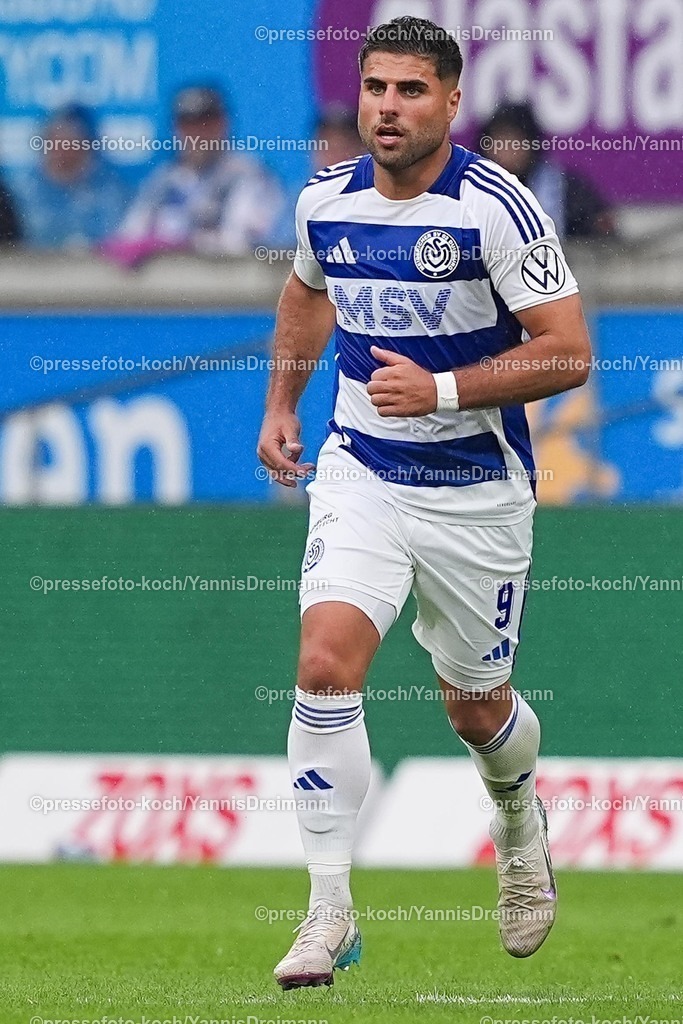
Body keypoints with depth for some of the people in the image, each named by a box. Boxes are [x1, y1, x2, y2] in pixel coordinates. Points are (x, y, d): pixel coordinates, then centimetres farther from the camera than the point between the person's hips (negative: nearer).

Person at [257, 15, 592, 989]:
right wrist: (282, 405, 17)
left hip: (477, 491, -3)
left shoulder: (495, 207, -16)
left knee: (477, 708, 12)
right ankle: (330, 913, -15)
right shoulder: (326, 200, 0)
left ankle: (520, 818, 49)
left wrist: (442, 388, -25)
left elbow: (569, 352, -17)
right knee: (326, 662, -20)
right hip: (360, 472, 3)